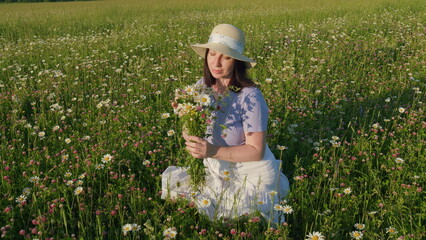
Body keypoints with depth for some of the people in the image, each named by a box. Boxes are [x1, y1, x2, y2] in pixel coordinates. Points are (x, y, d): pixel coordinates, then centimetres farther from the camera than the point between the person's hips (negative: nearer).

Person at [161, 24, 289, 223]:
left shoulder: (249, 96, -22)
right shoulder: (202, 86, -5)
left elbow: (256, 151, -20)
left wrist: (213, 151, -31)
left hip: (252, 176, -5)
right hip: (218, 169, 6)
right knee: (170, 179, -5)